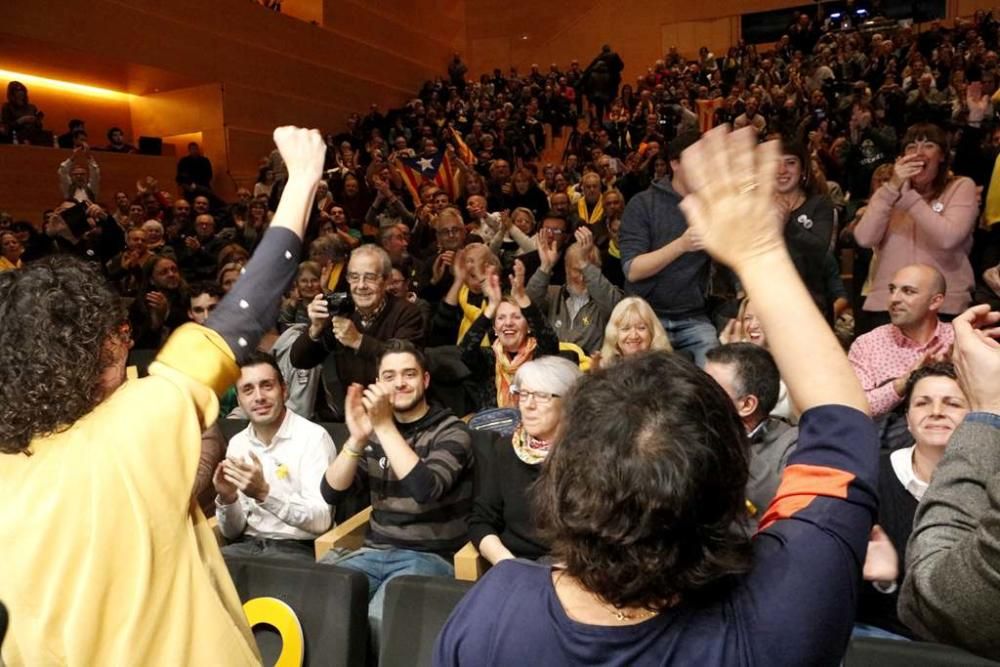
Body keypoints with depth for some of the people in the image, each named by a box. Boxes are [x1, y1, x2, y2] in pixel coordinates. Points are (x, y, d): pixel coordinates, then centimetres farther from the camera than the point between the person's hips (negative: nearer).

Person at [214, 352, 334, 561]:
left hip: (299, 549, -5)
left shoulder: (313, 437, -10)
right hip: (249, 545, 5)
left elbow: (321, 521, -19)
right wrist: (227, 498, -12)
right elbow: (233, 532, 9)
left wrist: (264, 493, -30)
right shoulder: (237, 443, 8)